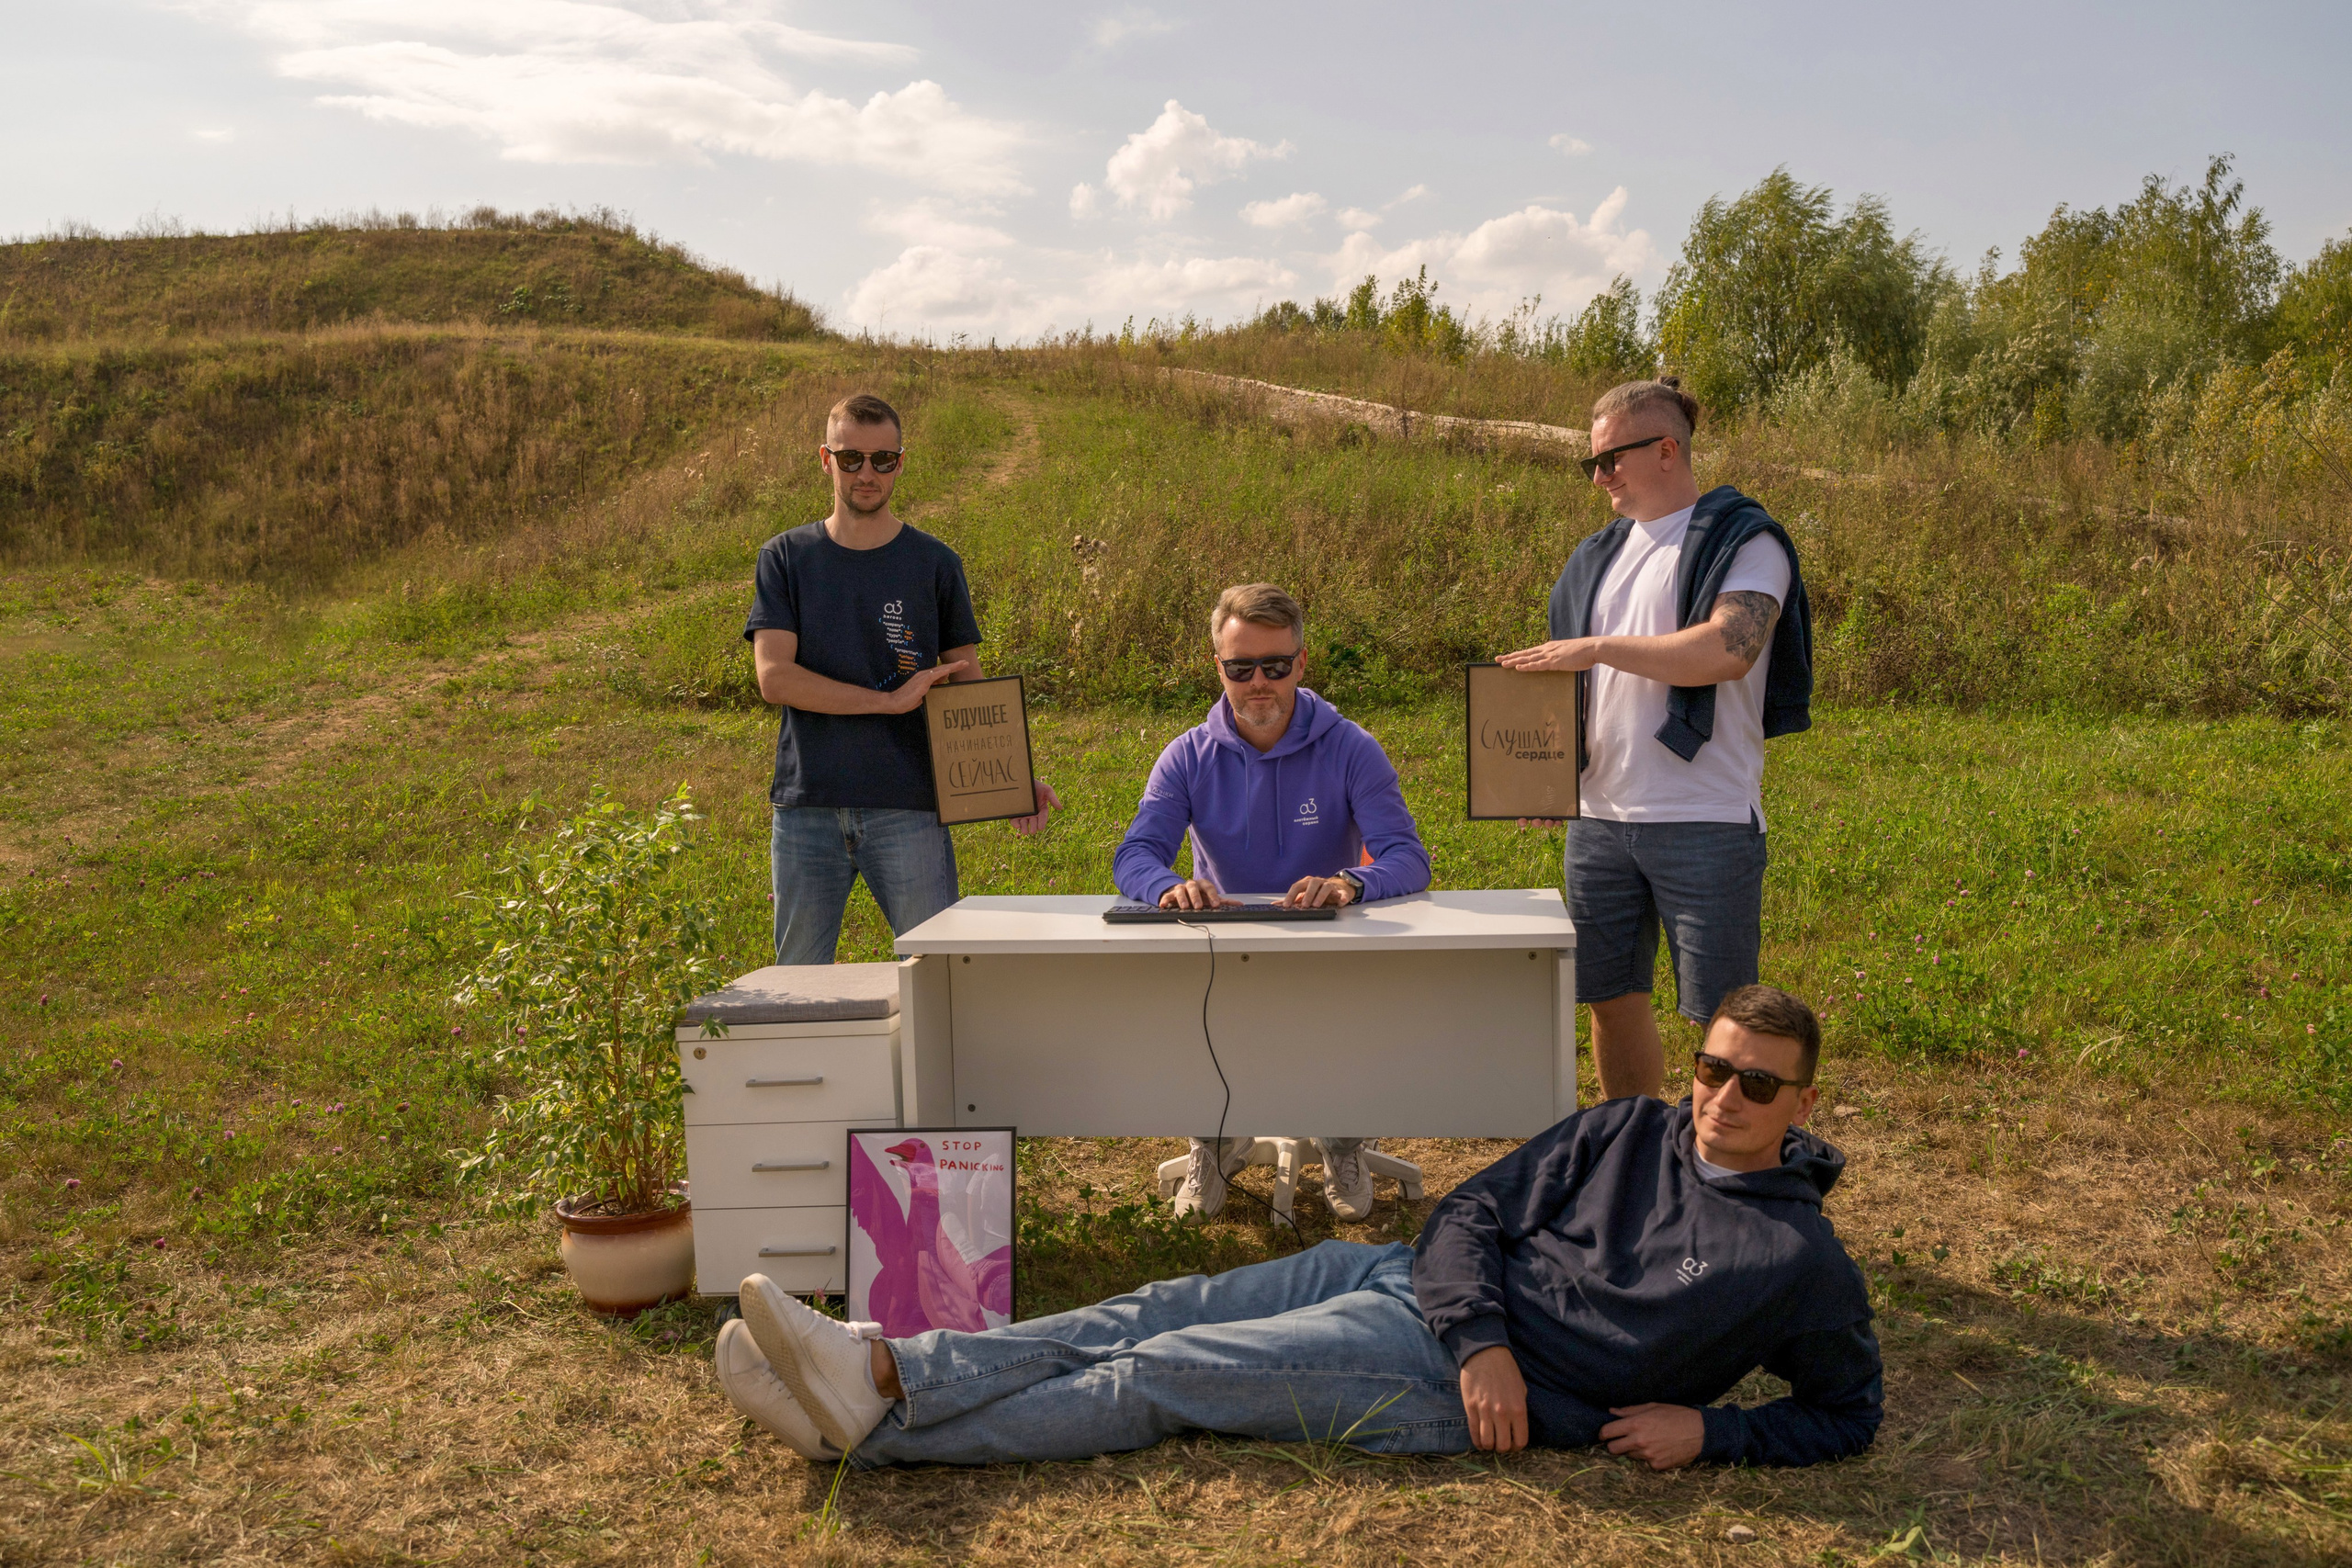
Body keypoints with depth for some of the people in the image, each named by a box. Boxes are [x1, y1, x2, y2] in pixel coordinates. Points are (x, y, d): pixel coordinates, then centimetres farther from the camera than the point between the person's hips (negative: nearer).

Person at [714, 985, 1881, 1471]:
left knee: (1154, 1379, -13)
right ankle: (879, 1368, -12)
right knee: (1144, 1319, -10)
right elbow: (1473, 1213, 6)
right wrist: (1482, 1337, -12)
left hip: (1443, 1388, -5)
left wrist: (1711, 1429, -8)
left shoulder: (1801, 1260, 2)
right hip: (1410, 1280, 5)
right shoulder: (1630, 1134, 11)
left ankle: (869, 1424, -13)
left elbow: (1849, 1412, 8)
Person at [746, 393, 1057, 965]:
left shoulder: (934, 563, 6)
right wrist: (891, 699, -14)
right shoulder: (785, 558, 6)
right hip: (806, 809, 1)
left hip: (908, 809, 0)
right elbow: (774, 677, -6)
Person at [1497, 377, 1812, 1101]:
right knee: (1613, 1001, 14)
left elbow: (1727, 651, -22)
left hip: (1705, 822, -6)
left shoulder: (1744, 541, -4)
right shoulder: (1597, 557, 16)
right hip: (1599, 817, 7)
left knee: (1721, 1014, 1)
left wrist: (1598, 647, -20)